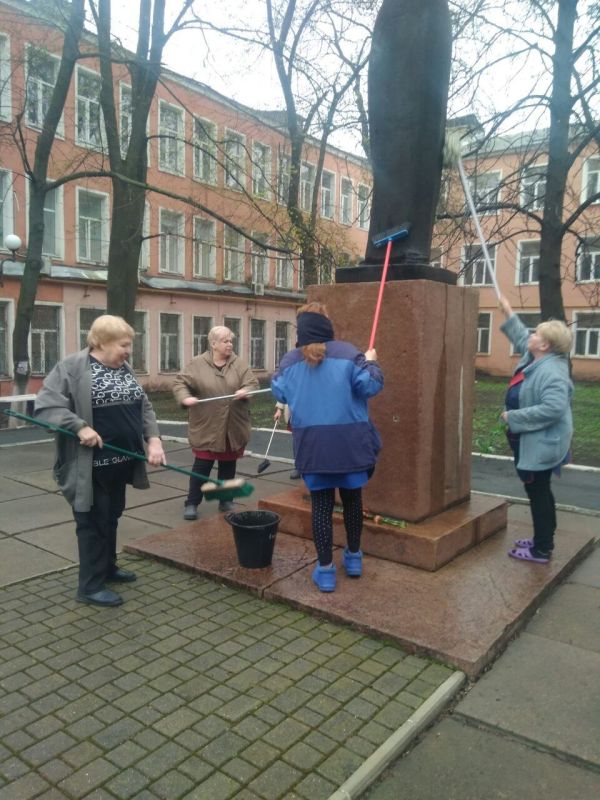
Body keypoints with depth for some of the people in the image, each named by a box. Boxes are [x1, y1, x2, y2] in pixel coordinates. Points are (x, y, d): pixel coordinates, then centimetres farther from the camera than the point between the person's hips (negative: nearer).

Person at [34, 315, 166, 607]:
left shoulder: (124, 369, 10)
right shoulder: (71, 367, -13)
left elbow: (144, 408, 10)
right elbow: (45, 406, -17)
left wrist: (153, 439, -4)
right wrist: (79, 426, -27)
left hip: (120, 460, 8)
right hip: (91, 464, -7)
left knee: (111, 517, 19)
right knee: (93, 521, 1)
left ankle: (108, 567, 36)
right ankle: (90, 586, 13)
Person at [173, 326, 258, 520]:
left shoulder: (239, 364, 2)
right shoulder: (197, 364, -4)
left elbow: (253, 383, -3)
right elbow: (180, 383, -4)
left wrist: (245, 391, -24)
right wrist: (185, 397, -23)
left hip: (233, 428, 3)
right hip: (207, 428, -2)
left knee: (228, 466, 14)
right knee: (202, 466, 2)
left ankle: (226, 500, 28)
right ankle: (192, 503, 14)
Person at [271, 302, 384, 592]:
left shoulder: (290, 360, 2)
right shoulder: (347, 353, -6)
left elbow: (278, 392, 12)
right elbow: (371, 385, -10)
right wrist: (370, 362, 8)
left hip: (311, 443, 1)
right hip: (349, 441, -1)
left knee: (321, 504, 8)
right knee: (352, 497, 18)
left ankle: (325, 570, 11)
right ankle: (353, 557, 32)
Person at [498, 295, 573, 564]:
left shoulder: (552, 372, -26)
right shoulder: (536, 358, 5)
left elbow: (552, 409, -36)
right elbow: (521, 338, 26)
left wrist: (513, 417, -28)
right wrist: (508, 313, 24)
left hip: (541, 444, -11)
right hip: (531, 441, 11)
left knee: (538, 492, -1)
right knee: (538, 491, 19)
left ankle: (541, 550, 10)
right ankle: (543, 540, 33)